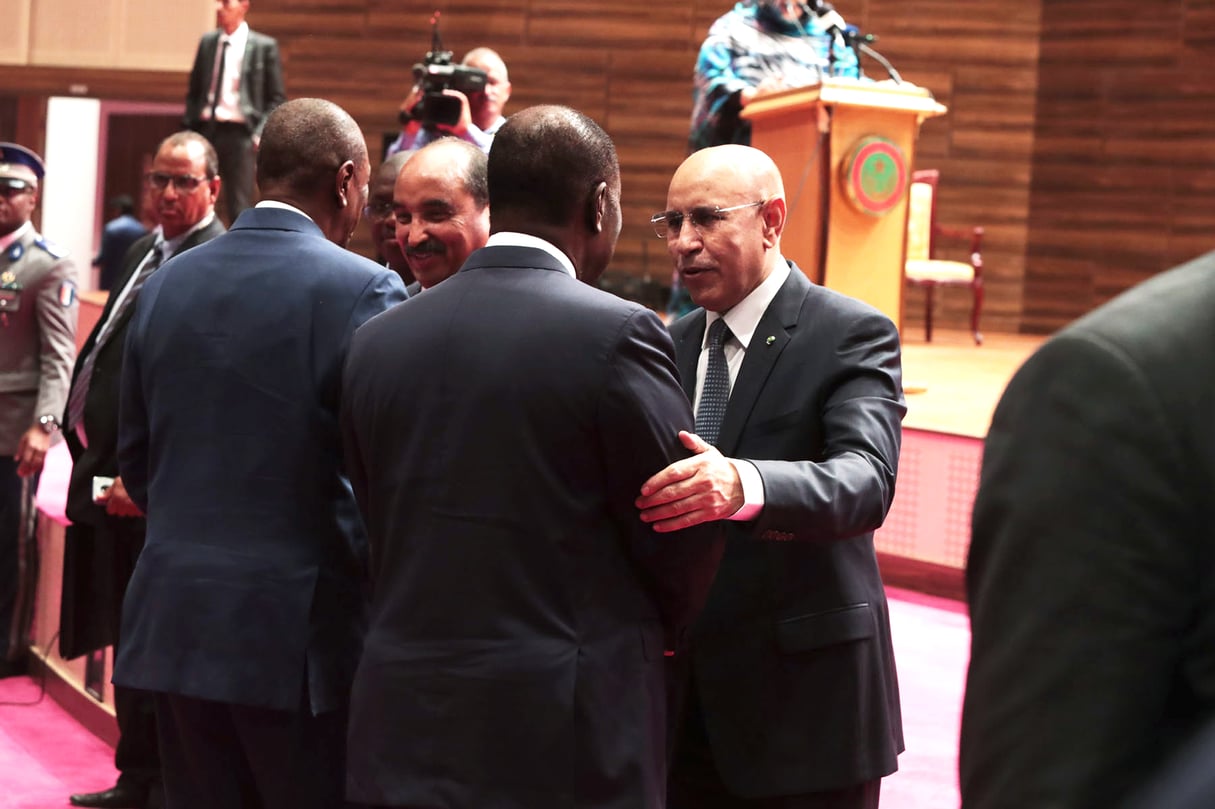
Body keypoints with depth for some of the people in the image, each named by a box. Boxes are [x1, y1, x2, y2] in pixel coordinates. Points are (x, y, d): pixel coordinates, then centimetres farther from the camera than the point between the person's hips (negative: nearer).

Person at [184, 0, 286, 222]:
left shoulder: (265, 46, 0)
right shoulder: (207, 42, 12)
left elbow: (276, 98, 1)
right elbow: (193, 91, 17)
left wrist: (261, 133, -11)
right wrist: (190, 127, 6)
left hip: (239, 132, -4)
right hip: (205, 129, 4)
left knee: (239, 207, -3)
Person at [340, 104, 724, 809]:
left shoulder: (378, 341, 4)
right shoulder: (618, 335, -12)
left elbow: (383, 526, 10)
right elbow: (686, 539, -4)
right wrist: (649, 632, 16)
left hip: (403, 733, 5)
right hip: (567, 747, -5)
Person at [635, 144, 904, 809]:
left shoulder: (852, 335, -8)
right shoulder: (675, 344, 11)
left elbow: (865, 480, -24)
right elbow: (649, 485, 11)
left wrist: (742, 485, -43)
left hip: (804, 700, -5)